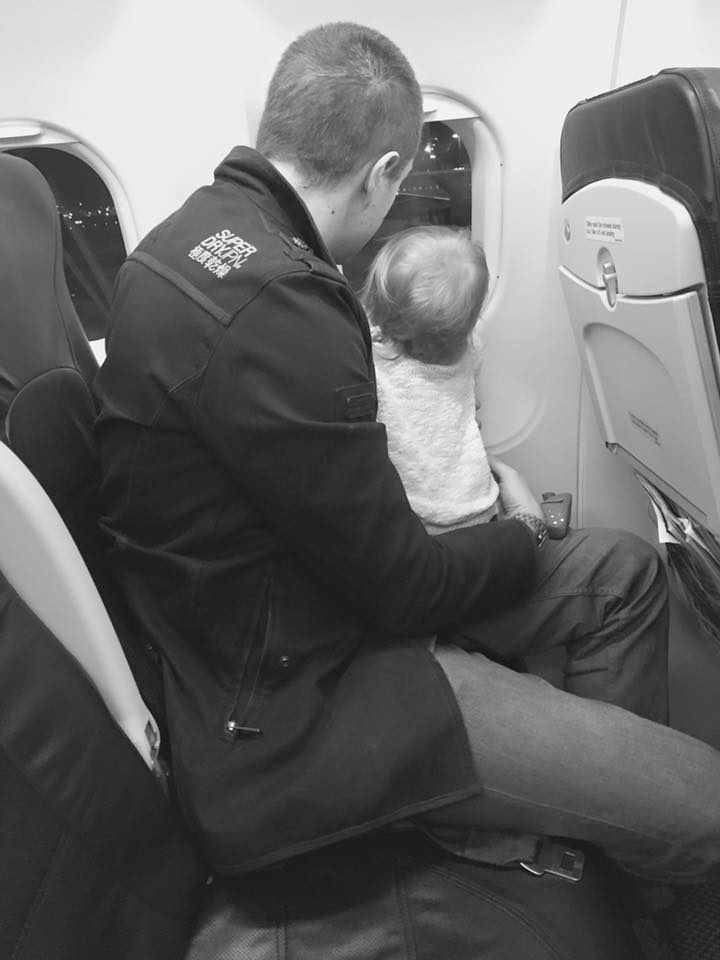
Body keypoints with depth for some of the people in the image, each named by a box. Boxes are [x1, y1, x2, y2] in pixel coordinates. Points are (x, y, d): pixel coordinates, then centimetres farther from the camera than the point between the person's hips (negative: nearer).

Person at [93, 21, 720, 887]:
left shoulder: (193, 232, 4)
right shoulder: (274, 306, -29)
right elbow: (401, 587, -20)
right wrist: (523, 532, 0)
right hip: (294, 698, -10)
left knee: (625, 571, 11)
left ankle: (603, 788, 25)